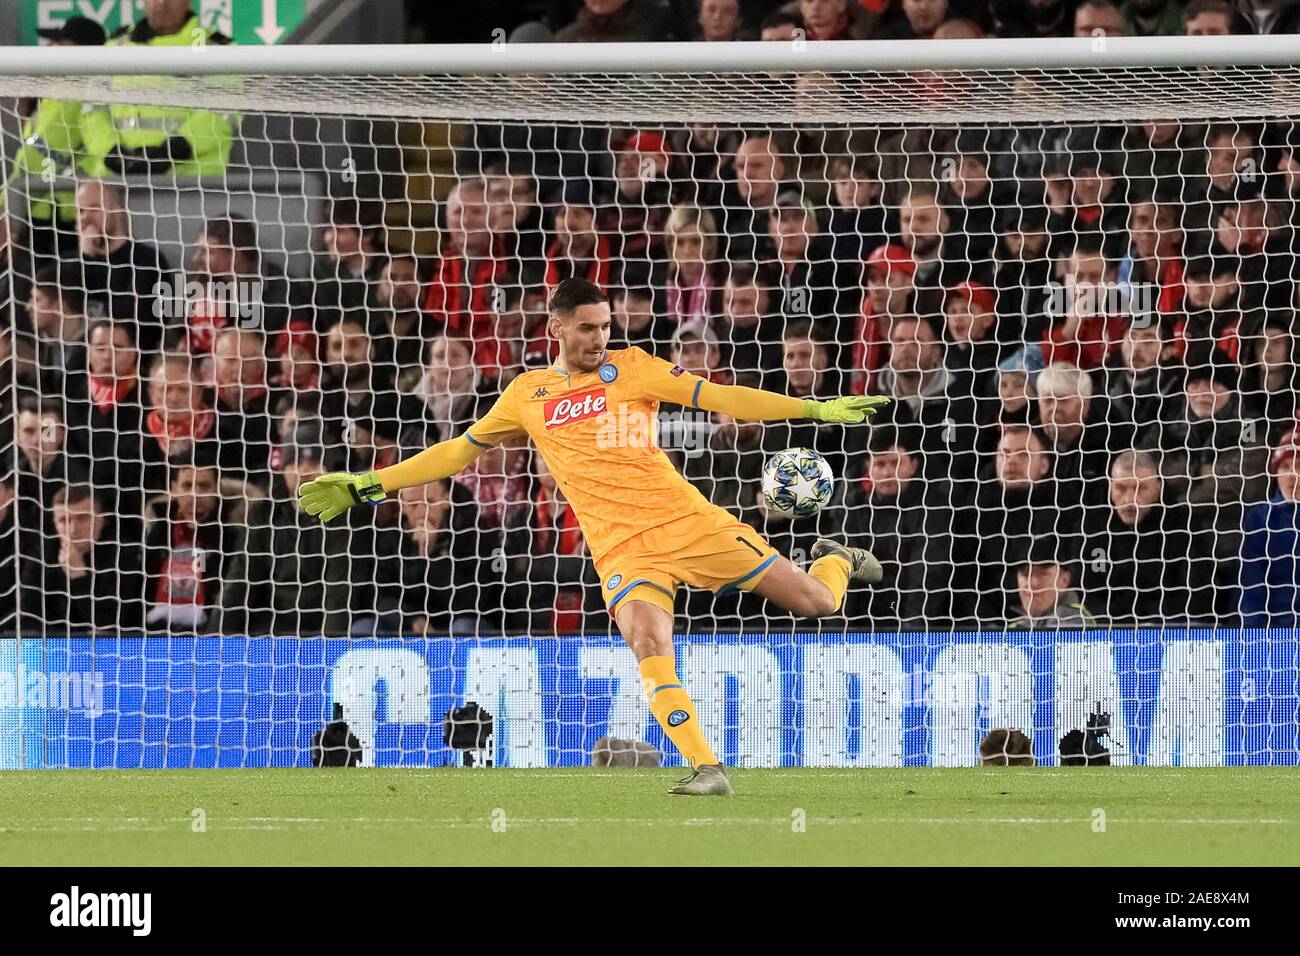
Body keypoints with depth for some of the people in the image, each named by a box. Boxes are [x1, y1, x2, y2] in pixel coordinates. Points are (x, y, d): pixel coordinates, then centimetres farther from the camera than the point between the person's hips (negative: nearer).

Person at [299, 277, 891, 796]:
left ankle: (837, 562, 34)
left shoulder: (630, 368, 5)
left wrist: (815, 409, -4)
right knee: (648, 644, -29)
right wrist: (366, 485, 17)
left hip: (686, 517, 0)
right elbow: (459, 450, 20)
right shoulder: (527, 395, 11)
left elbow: (718, 398, 2)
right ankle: (706, 770, -24)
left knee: (814, 602, -3)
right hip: (622, 547, 0)